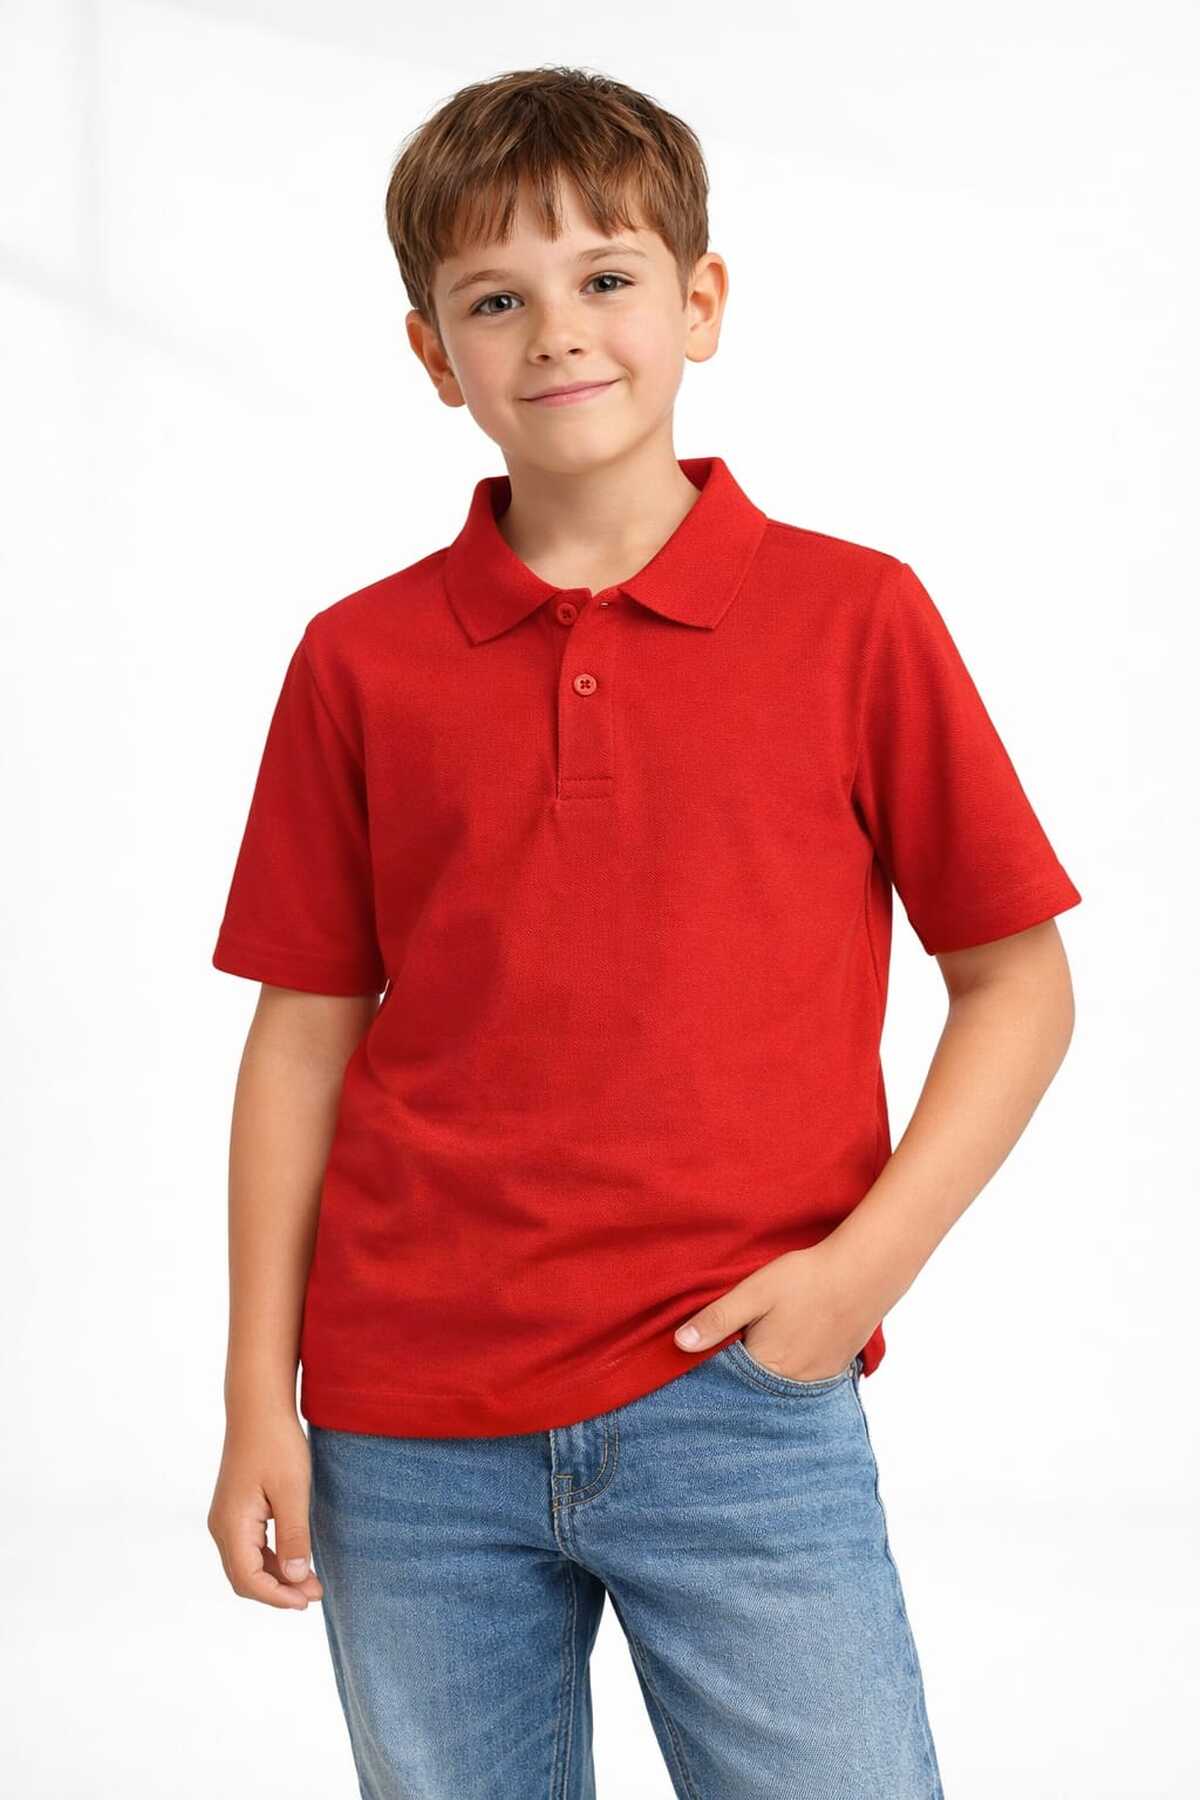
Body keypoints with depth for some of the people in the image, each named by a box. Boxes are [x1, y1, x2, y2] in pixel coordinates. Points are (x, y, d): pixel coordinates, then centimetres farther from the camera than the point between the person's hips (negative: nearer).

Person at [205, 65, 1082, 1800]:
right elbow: (304, 1036, 7)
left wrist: (867, 1260, -9)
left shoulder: (855, 617, 0)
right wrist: (259, 1400, 4)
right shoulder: (360, 663, 5)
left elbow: (1019, 979, 3)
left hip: (743, 1400, -1)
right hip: (408, 1436, 2)